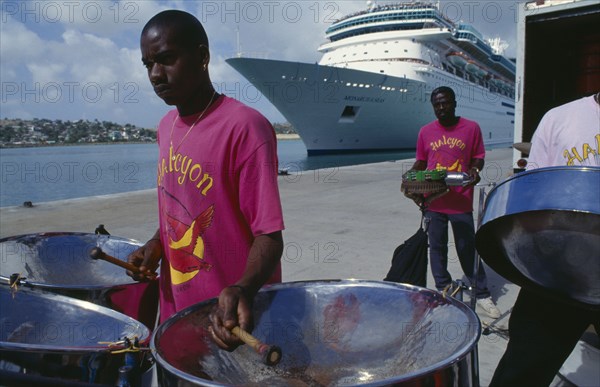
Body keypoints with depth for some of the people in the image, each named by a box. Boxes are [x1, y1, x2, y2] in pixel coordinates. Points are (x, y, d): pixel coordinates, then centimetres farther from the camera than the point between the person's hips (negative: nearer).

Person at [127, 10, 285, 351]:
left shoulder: (245, 127, -19)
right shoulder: (167, 127, 5)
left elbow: (269, 235, -19)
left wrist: (243, 289, -35)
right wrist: (157, 243, 0)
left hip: (232, 319, -7)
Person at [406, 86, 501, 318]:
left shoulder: (471, 128, 0)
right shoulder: (426, 132, 6)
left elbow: (478, 157, 6)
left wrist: (474, 170, -15)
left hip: (461, 202, -2)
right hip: (433, 201, 3)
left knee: (468, 248, 3)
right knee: (437, 247, 12)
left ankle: (482, 293, 19)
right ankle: (443, 290, 28)